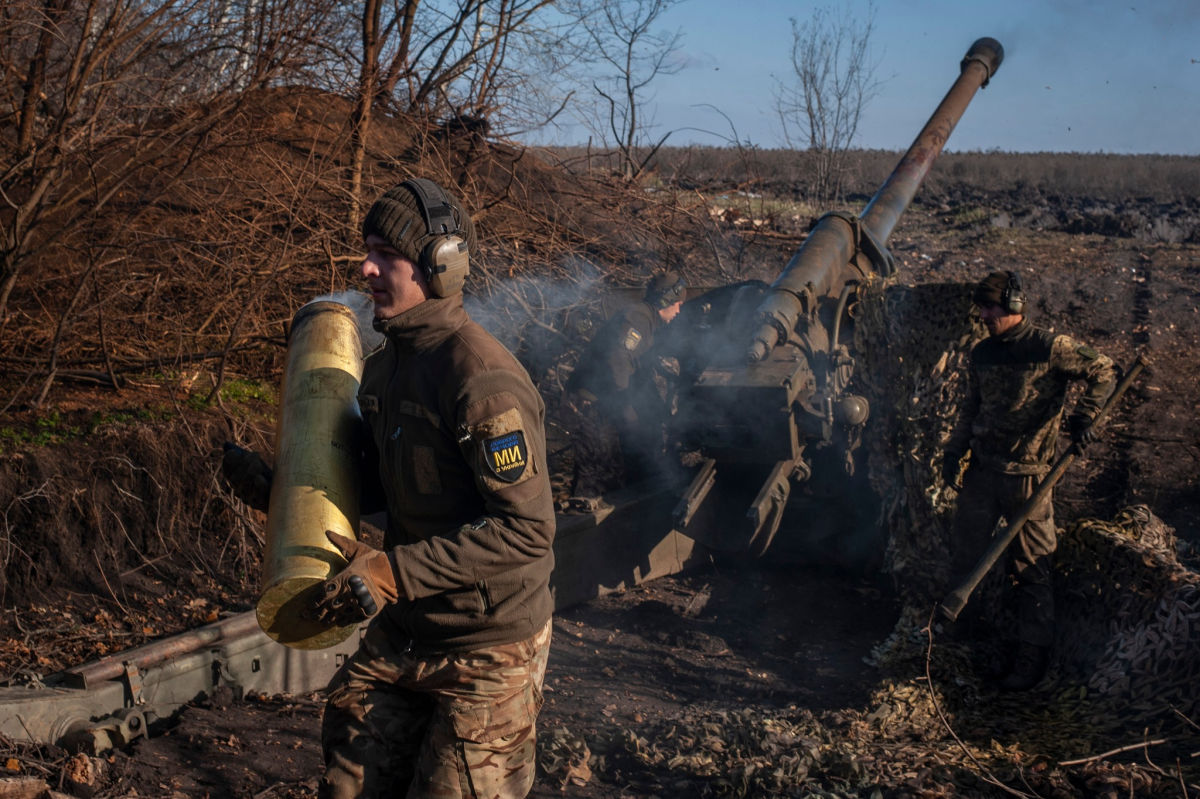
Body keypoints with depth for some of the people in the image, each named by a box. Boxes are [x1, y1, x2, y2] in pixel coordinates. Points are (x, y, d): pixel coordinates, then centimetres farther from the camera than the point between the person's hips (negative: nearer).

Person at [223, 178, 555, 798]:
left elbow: (527, 529, -26)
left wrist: (394, 571, -29)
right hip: (400, 633, 8)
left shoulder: (482, 378, -24)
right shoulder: (386, 365, 5)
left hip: (486, 650, -8)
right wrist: (276, 489, 3)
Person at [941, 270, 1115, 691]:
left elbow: (1102, 371, -2)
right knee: (965, 554, 11)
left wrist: (1082, 417, -12)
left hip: (1027, 473, -6)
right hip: (981, 469, 6)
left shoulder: (1051, 348, -9)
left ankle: (1033, 656, 9)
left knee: (1029, 569, 0)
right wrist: (953, 452, 13)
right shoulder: (982, 353, 10)